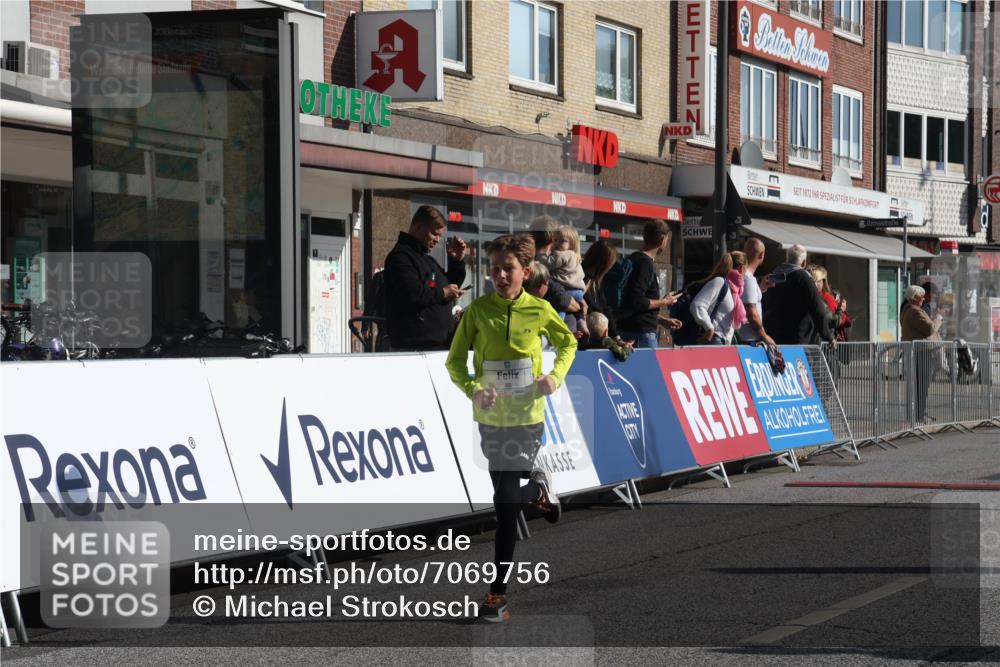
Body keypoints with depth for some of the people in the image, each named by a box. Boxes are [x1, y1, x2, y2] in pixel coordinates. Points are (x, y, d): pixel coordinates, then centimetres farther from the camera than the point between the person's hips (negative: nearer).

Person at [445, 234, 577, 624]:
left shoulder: (539, 310, -4)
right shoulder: (478, 310, -4)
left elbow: (568, 343, 13)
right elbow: (455, 361, -1)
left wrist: (556, 375, -5)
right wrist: (472, 389, -20)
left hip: (527, 416, -2)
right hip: (491, 416, 2)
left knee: (507, 502, -8)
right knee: (505, 497, 12)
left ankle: (498, 592, -3)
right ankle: (538, 490, 49)